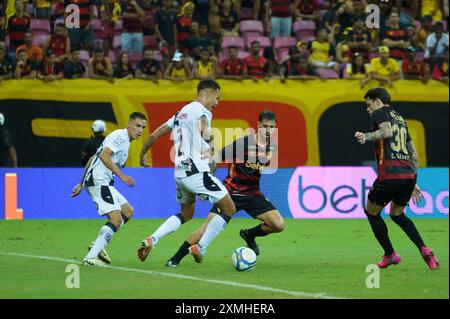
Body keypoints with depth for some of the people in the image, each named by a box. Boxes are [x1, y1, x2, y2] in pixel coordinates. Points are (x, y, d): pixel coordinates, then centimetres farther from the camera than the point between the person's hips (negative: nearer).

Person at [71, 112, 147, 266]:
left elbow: (92, 159, 26)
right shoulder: (120, 136, -9)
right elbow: (103, 155, -24)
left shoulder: (123, 140, 22)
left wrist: (81, 184, 28)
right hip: (98, 181, -11)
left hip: (103, 183, 11)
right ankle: (90, 258, -19)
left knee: (127, 212, 16)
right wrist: (121, 175, -27)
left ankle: (98, 246, 11)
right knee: (116, 219, -17)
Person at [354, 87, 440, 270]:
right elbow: (413, 153, 27)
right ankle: (424, 250, 4)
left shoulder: (380, 113, 3)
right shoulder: (401, 119, 26)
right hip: (409, 176, 7)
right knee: (397, 214, 25)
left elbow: (387, 131, -20)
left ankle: (390, 254, 16)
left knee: (371, 212, 16)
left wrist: (367, 137, -28)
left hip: (389, 175, -7)